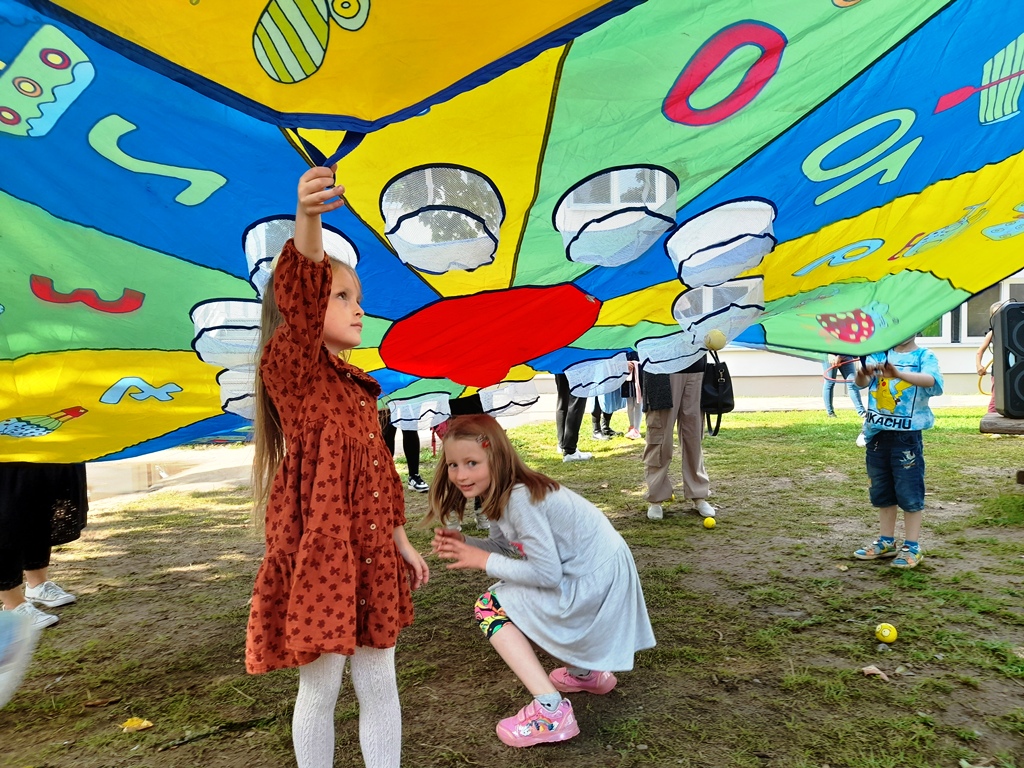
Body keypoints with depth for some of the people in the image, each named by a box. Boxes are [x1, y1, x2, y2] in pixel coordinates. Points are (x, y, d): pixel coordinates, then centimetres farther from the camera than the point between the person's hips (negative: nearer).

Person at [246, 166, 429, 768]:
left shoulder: (359, 389, 12)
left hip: (371, 558, 7)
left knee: (379, 682, 16)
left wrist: (400, 541, 16)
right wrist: (309, 222, -47)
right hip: (316, 555, -7)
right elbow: (299, 299, -31)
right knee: (321, 687, 9)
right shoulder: (291, 371, -10)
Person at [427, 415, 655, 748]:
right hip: (592, 570, 9)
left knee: (490, 607, -5)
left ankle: (551, 712, -6)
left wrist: (482, 560, -18)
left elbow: (548, 573, -25)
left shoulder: (520, 498, -25)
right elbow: (506, 546, 9)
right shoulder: (499, 493, 1)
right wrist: (464, 543, -7)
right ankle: (586, 672, 34)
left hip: (594, 583, -9)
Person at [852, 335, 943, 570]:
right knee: (881, 491, 13)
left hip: (907, 435, -4)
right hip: (877, 432, 4)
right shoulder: (878, 354, 6)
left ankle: (912, 547, 13)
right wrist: (863, 372, -32)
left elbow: (932, 380, -23)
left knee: (909, 492, 1)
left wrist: (898, 374, -40)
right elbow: (861, 382, -8)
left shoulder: (924, 356, -3)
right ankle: (886, 542, 26)